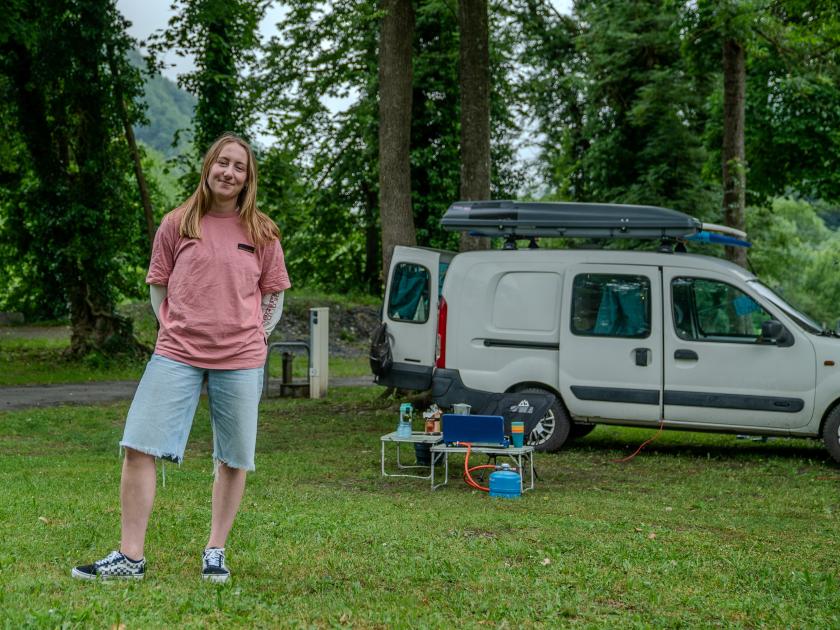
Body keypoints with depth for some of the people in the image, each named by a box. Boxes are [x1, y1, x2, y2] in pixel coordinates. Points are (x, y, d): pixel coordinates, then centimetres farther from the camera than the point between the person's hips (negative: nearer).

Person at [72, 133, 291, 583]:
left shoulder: (261, 232, 6)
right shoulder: (177, 225, 6)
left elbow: (273, 296, 14)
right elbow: (158, 287, 13)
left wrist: (254, 336, 5)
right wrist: (177, 330, 5)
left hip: (240, 360, 0)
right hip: (177, 355, 0)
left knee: (233, 459, 4)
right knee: (138, 446, -8)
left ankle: (215, 552, 19)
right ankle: (130, 557, -2)